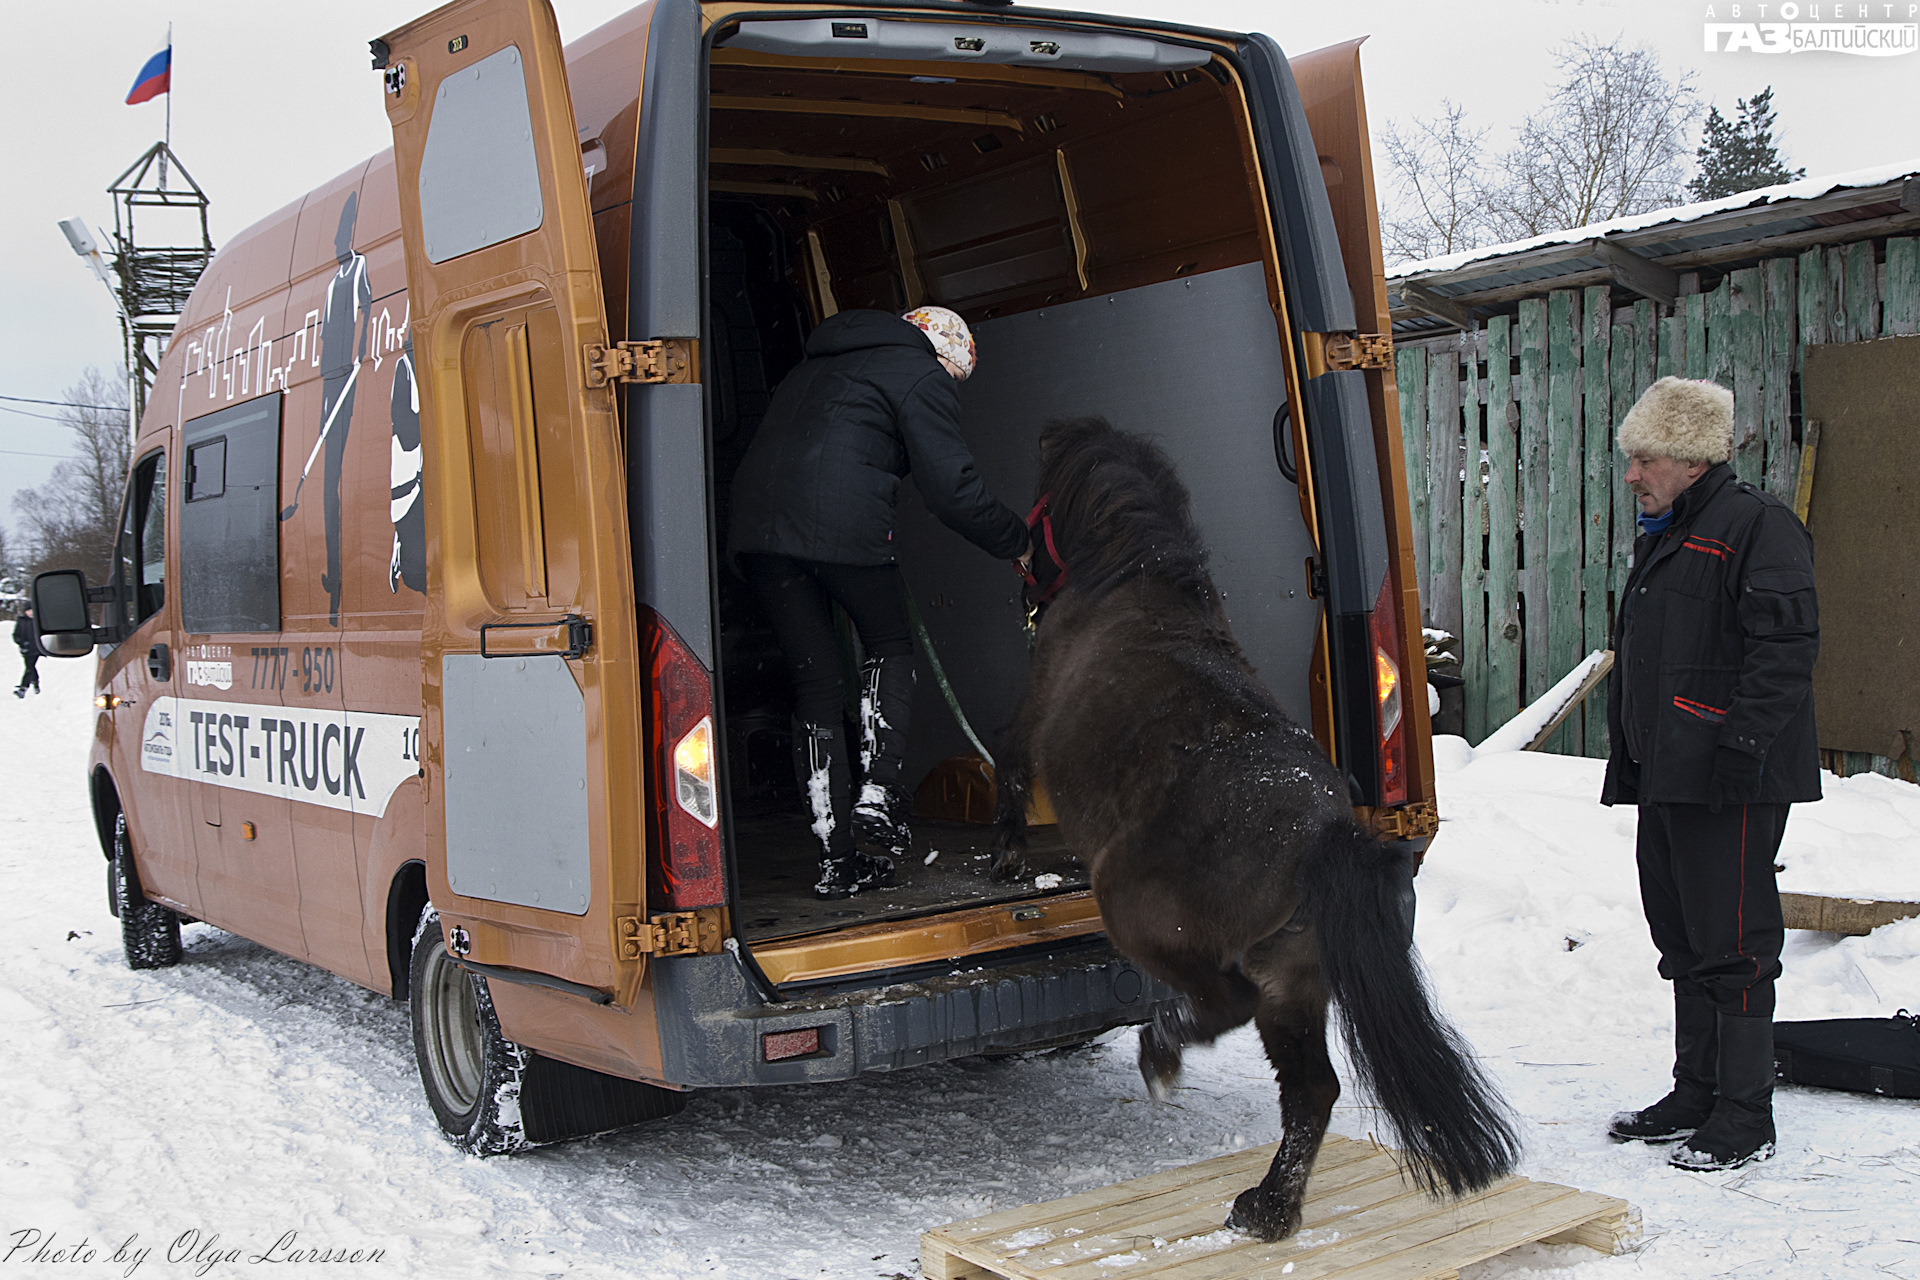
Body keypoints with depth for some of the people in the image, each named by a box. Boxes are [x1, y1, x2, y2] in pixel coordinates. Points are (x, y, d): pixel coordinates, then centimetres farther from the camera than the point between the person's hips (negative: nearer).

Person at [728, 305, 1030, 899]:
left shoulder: (818, 365, 33)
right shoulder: (922, 375, 9)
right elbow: (953, 489, 2)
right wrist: (1016, 540, 16)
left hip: (756, 527, 6)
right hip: (842, 531, -6)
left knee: (815, 684, 12)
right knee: (890, 647, 20)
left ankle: (836, 859, 11)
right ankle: (878, 791, 4)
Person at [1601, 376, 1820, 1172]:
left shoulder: (1757, 527, -9)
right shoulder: (1663, 539, 21)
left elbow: (1787, 650, -18)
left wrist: (1742, 744, -23)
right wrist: (1629, 763, 22)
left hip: (1729, 782, -10)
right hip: (1665, 777, 10)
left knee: (1733, 947, -4)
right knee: (1684, 941, 15)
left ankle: (1746, 1117, 4)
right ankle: (1696, 1095, 26)